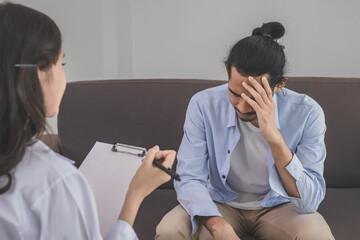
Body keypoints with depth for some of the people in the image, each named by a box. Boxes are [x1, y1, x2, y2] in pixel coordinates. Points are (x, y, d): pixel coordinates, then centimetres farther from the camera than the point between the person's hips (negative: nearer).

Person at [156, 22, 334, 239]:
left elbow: (309, 202, -26)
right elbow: (189, 178, -18)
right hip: (220, 205, 1)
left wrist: (274, 138, -39)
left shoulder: (307, 113, -20)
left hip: (277, 206, 0)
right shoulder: (203, 105, -17)